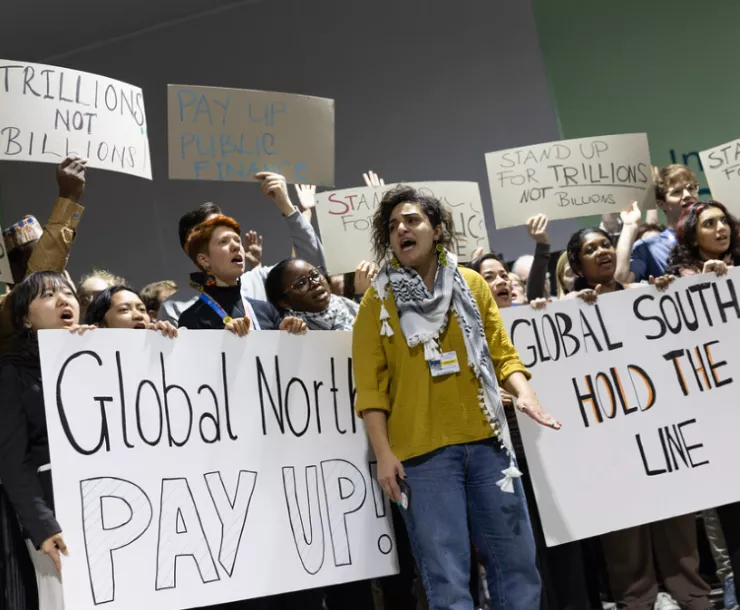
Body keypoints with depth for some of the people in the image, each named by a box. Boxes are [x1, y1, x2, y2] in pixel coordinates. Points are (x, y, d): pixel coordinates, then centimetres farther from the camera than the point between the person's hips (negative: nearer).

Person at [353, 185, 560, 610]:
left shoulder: (472, 284, 10)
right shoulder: (378, 301, 2)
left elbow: (502, 353, 11)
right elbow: (370, 383, -3)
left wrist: (524, 393, -9)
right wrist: (384, 452, -10)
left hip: (486, 441, 3)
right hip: (421, 451, -3)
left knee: (517, 559, 10)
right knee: (446, 574, 0)